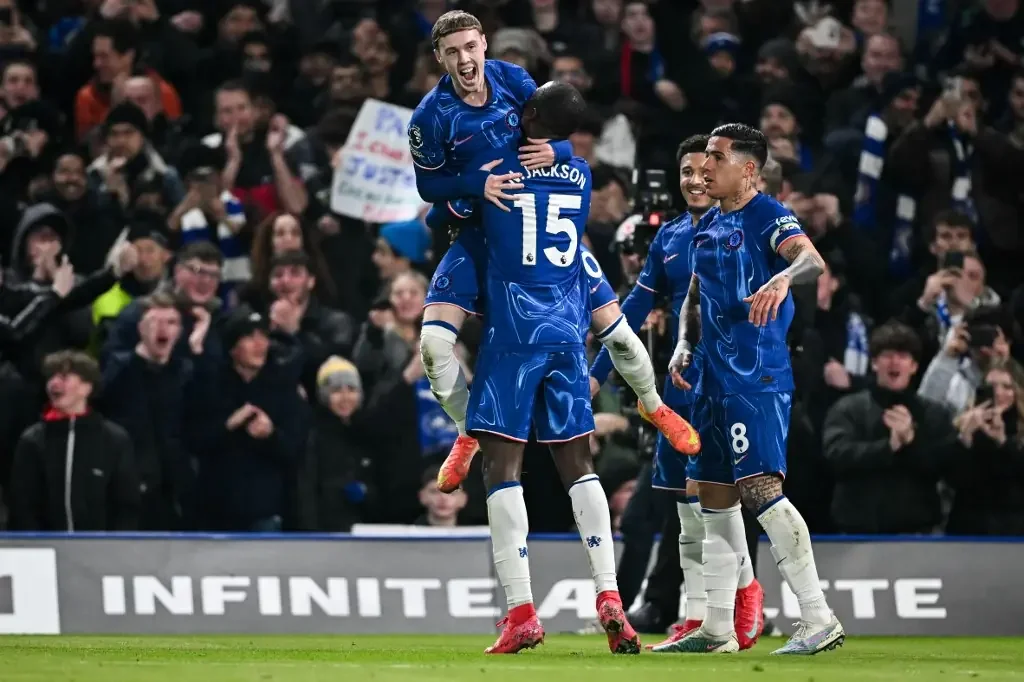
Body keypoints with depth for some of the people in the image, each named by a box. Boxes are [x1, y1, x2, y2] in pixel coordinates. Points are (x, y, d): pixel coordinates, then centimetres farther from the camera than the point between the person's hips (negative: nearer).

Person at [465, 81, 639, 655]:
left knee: (503, 463, -4)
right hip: (570, 331, 5)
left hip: (514, 329, -4)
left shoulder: (496, 169, -2)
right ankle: (609, 598, -1)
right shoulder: (582, 175, 11)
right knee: (578, 464, 10)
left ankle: (522, 613, -13)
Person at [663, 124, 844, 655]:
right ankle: (717, 630, 17)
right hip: (714, 378, 9)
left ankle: (820, 621, -15)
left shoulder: (768, 217, -9)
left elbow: (812, 260, -28)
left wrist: (783, 277, -50)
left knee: (760, 489, -17)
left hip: (757, 377, -9)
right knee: (714, 496, 10)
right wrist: (685, 344, 9)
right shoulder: (707, 227, 16)